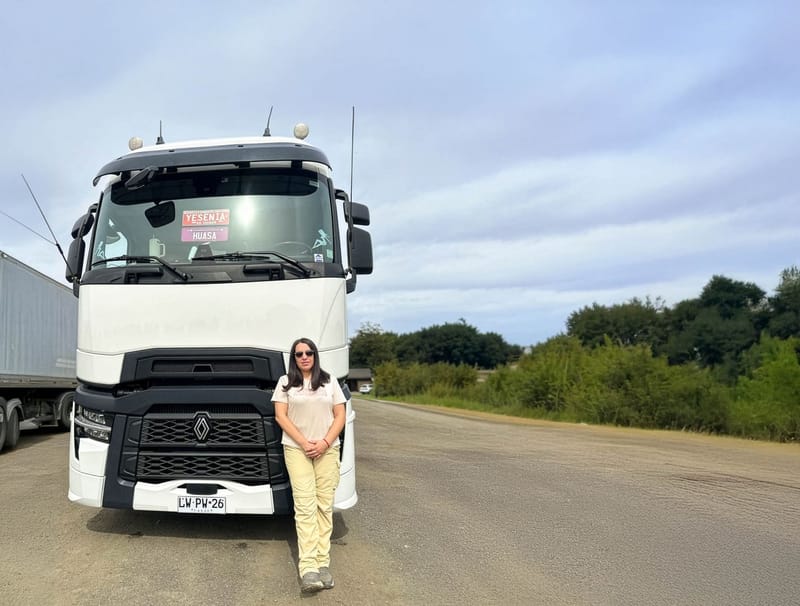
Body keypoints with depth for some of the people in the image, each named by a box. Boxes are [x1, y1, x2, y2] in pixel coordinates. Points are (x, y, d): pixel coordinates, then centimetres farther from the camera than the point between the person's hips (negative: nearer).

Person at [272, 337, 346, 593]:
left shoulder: (330, 382, 10)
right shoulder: (286, 382, 6)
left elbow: (340, 416, 7)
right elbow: (281, 416, 0)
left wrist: (324, 443, -8)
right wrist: (304, 443, -10)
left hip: (327, 450, 2)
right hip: (297, 449, -2)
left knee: (325, 506, -1)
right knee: (305, 506, -10)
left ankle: (322, 564, 2)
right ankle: (308, 568, -15)